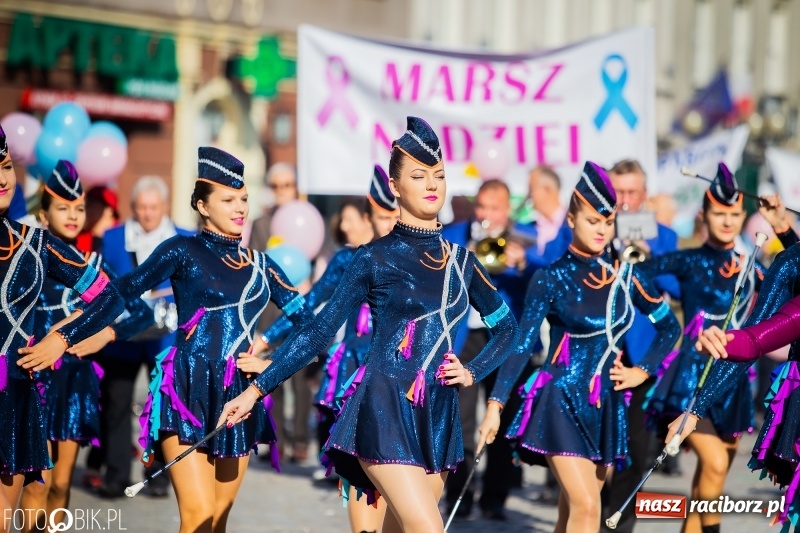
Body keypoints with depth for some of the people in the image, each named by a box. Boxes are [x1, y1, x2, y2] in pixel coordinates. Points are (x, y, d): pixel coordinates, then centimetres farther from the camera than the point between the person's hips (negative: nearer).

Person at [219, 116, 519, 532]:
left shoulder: (461, 260, 11)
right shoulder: (375, 259, -1)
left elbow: (506, 327, 23)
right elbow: (319, 331, 1)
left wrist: (472, 373, 6)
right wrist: (255, 390, -1)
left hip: (437, 418, 5)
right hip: (386, 410, -5)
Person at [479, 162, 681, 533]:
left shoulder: (624, 276, 5)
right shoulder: (551, 278, -5)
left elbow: (669, 326, 17)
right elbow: (522, 345, -8)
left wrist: (642, 371, 6)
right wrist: (495, 404, -15)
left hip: (606, 407, 4)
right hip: (561, 403, -4)